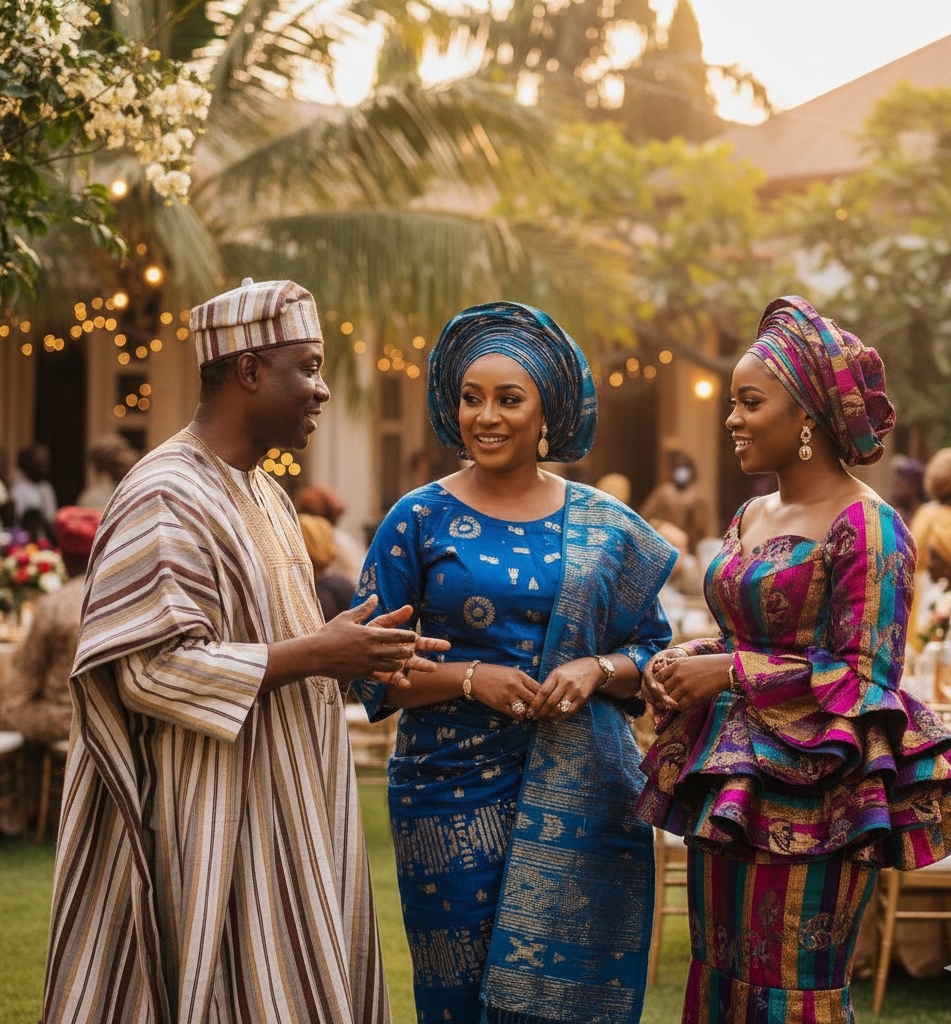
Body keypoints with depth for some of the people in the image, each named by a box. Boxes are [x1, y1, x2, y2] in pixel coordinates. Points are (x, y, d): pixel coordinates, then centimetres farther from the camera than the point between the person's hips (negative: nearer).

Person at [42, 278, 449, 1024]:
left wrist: (349, 653, 4)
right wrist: (312, 654, -22)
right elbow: (147, 666, -23)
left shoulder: (261, 491, 14)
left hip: (284, 803, 9)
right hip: (211, 821, -9)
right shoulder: (166, 500, -16)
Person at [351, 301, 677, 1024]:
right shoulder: (420, 521, 1)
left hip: (582, 797, 1)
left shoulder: (604, 527, 7)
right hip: (456, 792, -1)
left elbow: (654, 648, 11)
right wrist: (469, 678, -14)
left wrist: (598, 669, -9)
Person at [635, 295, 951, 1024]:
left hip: (809, 798, -8)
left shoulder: (865, 527, -12)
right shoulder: (751, 518, 13)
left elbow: (864, 675, -16)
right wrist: (682, 661, 2)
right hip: (728, 784, 8)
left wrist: (728, 672, -15)